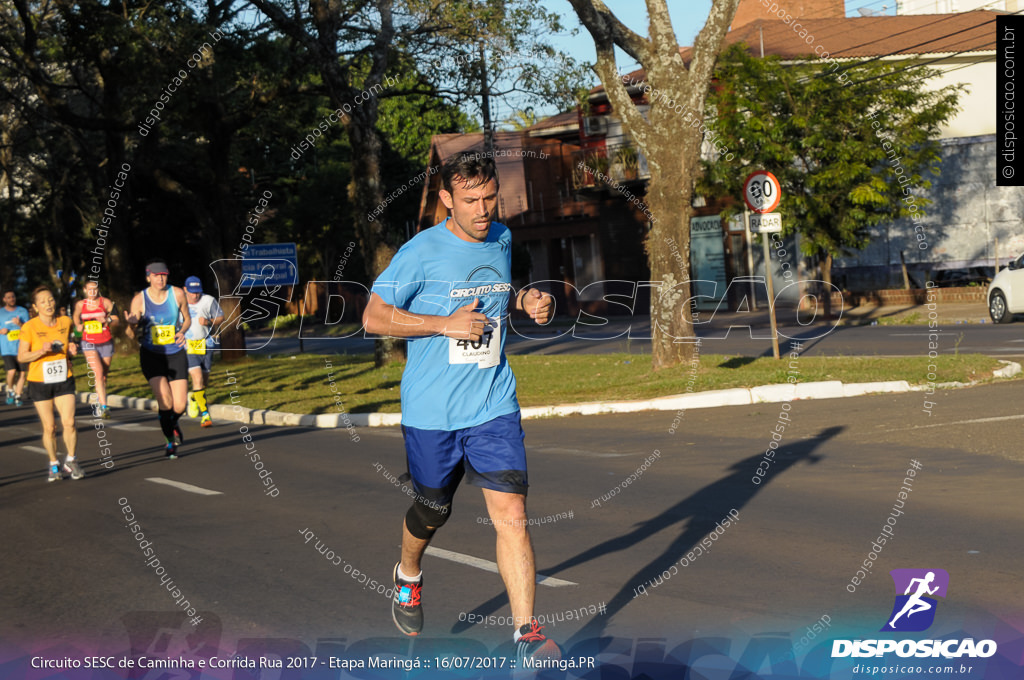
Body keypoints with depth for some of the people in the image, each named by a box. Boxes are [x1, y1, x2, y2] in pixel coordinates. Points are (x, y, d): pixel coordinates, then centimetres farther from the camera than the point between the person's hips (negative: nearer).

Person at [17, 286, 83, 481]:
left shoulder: (65, 322, 1)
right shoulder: (29, 327, -10)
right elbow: (21, 357, -7)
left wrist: (71, 349, -5)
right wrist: (41, 351, -23)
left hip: (64, 380, 2)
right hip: (39, 383, -2)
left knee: (69, 422, -11)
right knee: (49, 427, 3)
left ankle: (71, 460, 9)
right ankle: (54, 464, 23)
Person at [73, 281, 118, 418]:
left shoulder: (106, 302, -3)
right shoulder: (80, 305, 3)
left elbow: (116, 320, -2)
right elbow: (76, 316, 24)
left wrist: (107, 320, -22)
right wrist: (78, 325, 4)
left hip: (106, 343, 1)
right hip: (89, 343, -1)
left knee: (103, 376, 8)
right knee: (98, 373, -18)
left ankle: (98, 404, 29)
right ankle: (104, 407, -24)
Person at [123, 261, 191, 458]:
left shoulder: (177, 294, -5)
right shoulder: (139, 299, -9)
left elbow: (187, 319, 11)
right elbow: (131, 334, -7)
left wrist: (182, 331, -10)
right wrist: (132, 324, -30)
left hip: (175, 354, 2)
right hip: (151, 355, -2)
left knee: (179, 406, -4)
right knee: (165, 401, -15)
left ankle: (173, 424, 34)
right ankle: (170, 442, 9)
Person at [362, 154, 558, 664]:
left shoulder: (502, 240, 7)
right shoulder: (422, 252, -11)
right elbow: (374, 317, -9)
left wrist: (527, 302, 5)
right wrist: (446, 324, -18)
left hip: (494, 406, 3)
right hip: (431, 411, -3)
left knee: (511, 514, -10)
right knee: (433, 511, 14)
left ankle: (527, 634, -6)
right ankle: (407, 576, 47)